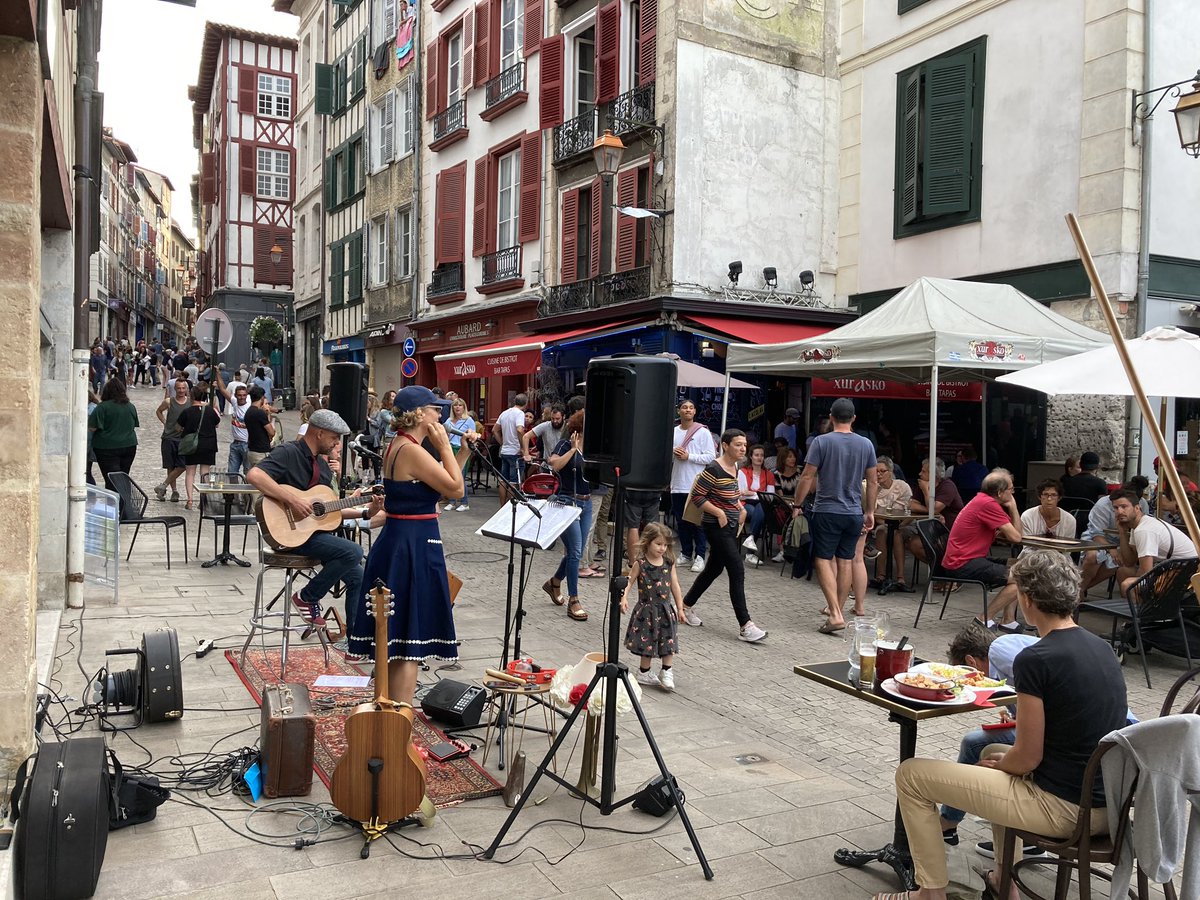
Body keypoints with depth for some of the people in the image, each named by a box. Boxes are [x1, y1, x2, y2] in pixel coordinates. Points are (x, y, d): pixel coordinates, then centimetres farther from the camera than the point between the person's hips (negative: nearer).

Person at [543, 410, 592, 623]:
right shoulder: (566, 444, -8)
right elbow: (554, 464, -26)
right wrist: (573, 448, -23)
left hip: (586, 503, 7)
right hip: (568, 502, -7)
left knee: (575, 551, 13)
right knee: (575, 551, -9)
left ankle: (554, 582, 37)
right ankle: (573, 601, -2)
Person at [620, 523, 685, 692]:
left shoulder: (669, 563, 0)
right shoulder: (640, 563, -10)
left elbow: (675, 586, 6)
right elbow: (629, 582, -5)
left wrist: (680, 608, 9)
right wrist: (624, 598, -21)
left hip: (666, 609, 3)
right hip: (647, 609, -3)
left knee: (668, 642, 1)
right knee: (647, 642, 7)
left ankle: (666, 672, 14)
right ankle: (644, 673, 23)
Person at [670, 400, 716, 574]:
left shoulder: (703, 432, -3)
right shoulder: (673, 432, 11)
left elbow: (711, 457, -8)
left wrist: (689, 456, -13)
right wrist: (673, 453, -5)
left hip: (696, 486, -5)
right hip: (677, 485, 5)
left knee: (698, 523, -3)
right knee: (681, 522, 11)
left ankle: (699, 556, 1)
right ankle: (686, 554, 21)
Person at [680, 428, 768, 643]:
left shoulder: (734, 468, 9)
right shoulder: (713, 470, -19)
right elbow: (696, 496, -18)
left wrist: (740, 507, 8)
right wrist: (719, 513, -19)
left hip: (730, 528, 9)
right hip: (716, 528, -9)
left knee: (714, 569, 17)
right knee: (737, 571, -12)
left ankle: (686, 606, 33)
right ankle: (745, 625, -10)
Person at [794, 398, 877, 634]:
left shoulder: (821, 442, -8)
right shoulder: (866, 444, 4)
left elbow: (807, 477, -9)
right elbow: (873, 482, 9)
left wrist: (798, 505, 2)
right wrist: (870, 512, 19)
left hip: (827, 511, -4)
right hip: (854, 513, 4)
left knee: (823, 560, -1)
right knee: (846, 561, 12)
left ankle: (835, 614, -11)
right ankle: (838, 609, 20)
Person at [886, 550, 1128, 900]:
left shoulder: (1035, 659, -21)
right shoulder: (1103, 648, 4)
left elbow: (1028, 758, -16)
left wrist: (1000, 763, 6)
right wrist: (1002, 759, 15)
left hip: (1063, 808, -8)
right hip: (1109, 803, 8)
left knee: (911, 774, 1)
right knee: (993, 751, 35)